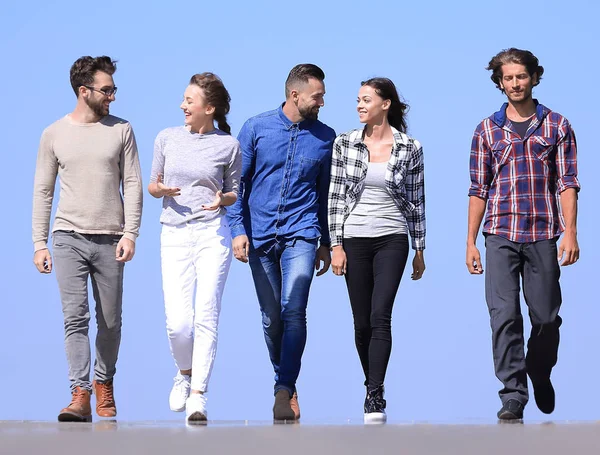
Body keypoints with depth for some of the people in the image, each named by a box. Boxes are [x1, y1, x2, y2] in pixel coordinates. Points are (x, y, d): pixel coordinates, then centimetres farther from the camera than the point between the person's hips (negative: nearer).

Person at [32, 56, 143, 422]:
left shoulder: (121, 130, 6)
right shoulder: (55, 134, 6)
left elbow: (133, 185, 3)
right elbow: (43, 191, 9)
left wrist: (130, 234, -7)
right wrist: (39, 243, 3)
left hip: (110, 240, 1)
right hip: (69, 238, -1)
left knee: (110, 322, 6)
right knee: (75, 318, -12)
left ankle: (104, 383, 27)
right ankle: (80, 395, -15)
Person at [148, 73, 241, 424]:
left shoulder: (229, 145, 2)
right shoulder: (167, 139, 7)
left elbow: (235, 193, 12)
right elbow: (152, 185, 16)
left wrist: (222, 200, -11)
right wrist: (161, 189, -7)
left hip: (213, 234, -2)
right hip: (174, 235, 2)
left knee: (206, 316, -8)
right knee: (178, 321, -7)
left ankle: (198, 396, -4)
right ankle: (185, 373, 23)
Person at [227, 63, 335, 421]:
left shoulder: (325, 137, 5)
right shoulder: (256, 128, 1)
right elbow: (237, 182, 4)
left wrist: (326, 242, 15)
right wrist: (238, 229, -5)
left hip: (300, 234, -1)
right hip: (261, 234, 1)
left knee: (294, 309, -17)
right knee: (271, 318, 7)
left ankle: (285, 390, -15)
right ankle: (285, 382, 24)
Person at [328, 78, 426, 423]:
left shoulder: (410, 148, 0)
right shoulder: (345, 144, 2)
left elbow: (417, 201, 6)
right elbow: (336, 196, 2)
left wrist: (420, 249, 7)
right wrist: (336, 245, -3)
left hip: (392, 239, -2)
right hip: (354, 239, 2)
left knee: (380, 316, -16)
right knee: (362, 321, 6)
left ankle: (375, 397, -18)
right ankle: (373, 389, 22)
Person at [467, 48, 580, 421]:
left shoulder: (557, 126, 6)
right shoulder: (488, 130, 9)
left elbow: (567, 183, 1)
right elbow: (479, 190, 10)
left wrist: (570, 234, -8)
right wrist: (471, 242, 5)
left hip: (543, 235, 0)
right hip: (501, 235, 0)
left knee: (546, 317, 6)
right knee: (504, 315, -9)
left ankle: (540, 375, 33)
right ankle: (513, 397, -6)